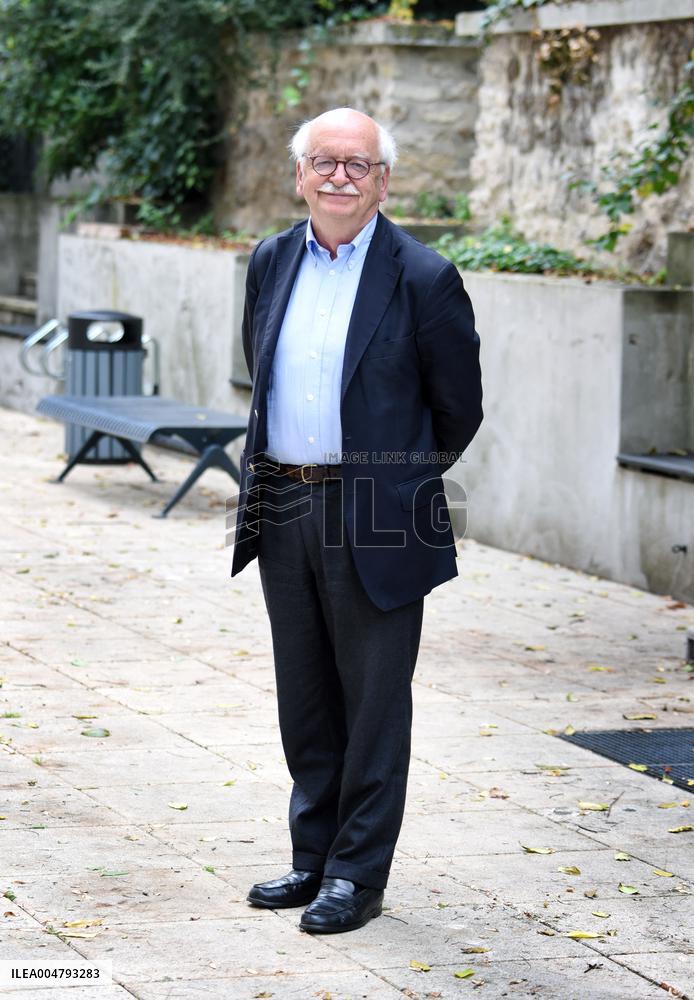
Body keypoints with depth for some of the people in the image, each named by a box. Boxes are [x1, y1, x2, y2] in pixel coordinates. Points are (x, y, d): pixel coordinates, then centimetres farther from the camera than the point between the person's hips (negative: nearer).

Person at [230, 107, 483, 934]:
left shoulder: (422, 279, -9)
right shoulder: (270, 263, 7)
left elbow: (459, 409, 0)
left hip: (373, 521, -5)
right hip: (283, 513, 5)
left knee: (372, 702, 3)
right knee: (305, 700, 14)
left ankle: (359, 873, 12)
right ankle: (314, 856, 26)